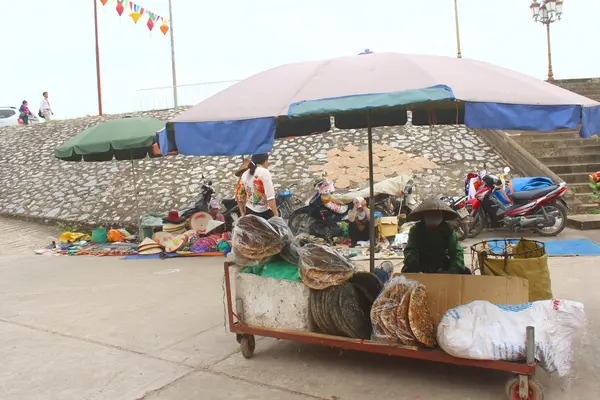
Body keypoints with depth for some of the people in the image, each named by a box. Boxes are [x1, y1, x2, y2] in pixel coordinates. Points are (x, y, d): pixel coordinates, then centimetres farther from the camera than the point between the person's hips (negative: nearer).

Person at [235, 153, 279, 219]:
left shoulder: (245, 174, 9)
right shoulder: (264, 172, -10)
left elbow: (239, 196, 15)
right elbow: (270, 197, -18)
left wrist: (243, 213, 25)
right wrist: (276, 214, -16)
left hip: (249, 212, 7)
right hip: (264, 213, -6)